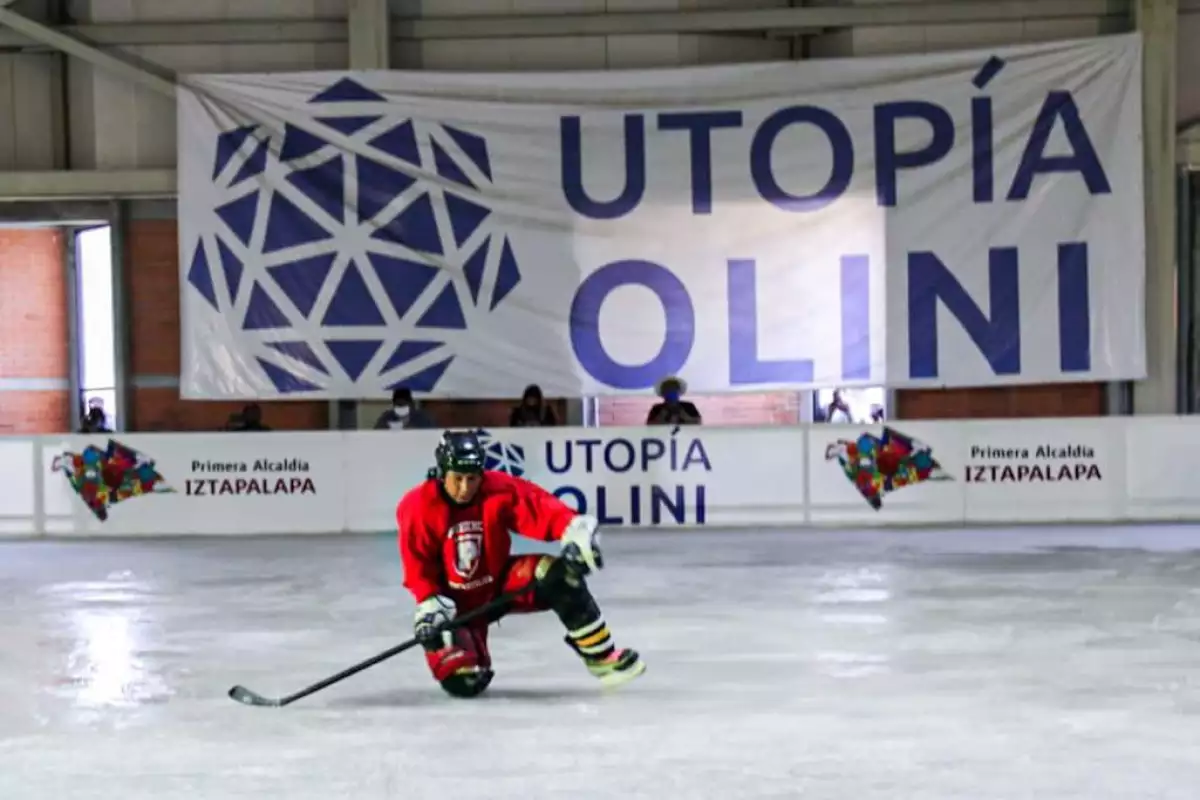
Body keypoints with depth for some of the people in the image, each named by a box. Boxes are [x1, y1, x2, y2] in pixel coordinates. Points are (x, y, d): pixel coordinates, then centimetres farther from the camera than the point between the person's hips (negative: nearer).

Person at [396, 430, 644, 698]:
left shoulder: (501, 489, -16)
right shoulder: (418, 508, -19)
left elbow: (541, 507, -29)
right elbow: (419, 567, -12)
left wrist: (576, 530, -47)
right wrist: (430, 604, -25)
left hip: (501, 583, 2)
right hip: (454, 603, -2)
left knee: (557, 574, -26)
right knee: (463, 680, -20)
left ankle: (600, 654, -14)